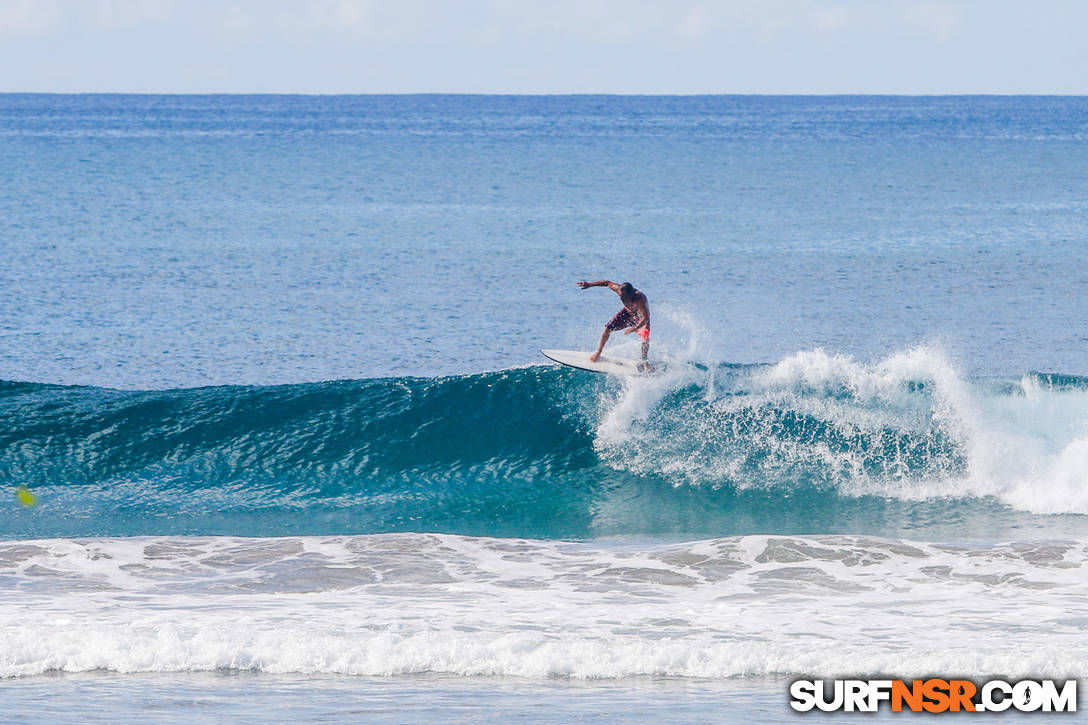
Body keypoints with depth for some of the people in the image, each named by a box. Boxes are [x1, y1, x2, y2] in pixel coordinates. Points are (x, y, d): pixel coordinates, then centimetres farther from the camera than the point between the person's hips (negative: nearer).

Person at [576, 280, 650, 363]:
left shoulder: (639, 299, -45)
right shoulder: (619, 289, -32)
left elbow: (645, 318, -49)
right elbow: (608, 283, -12)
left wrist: (634, 329, -63)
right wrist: (589, 284, -12)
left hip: (641, 318, -4)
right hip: (628, 312, 4)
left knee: (645, 339, -22)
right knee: (608, 329, -3)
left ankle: (644, 360, 5)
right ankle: (598, 352, 19)